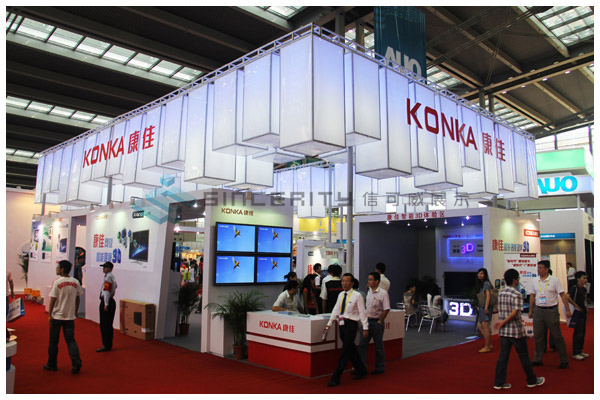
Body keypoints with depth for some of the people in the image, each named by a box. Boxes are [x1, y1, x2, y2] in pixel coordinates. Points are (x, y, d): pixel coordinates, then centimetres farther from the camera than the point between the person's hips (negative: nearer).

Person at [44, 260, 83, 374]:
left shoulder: (57, 282, -12)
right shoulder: (76, 282, 2)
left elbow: (52, 300, -11)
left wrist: (50, 315, -3)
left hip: (57, 316, -3)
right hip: (70, 316, 4)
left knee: (54, 341, 11)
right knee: (71, 340, 7)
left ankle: (52, 364, 23)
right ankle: (76, 362, -8)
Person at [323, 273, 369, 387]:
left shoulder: (357, 296, -8)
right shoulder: (341, 295, 10)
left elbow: (362, 312, -8)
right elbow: (335, 310, 13)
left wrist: (365, 328, -9)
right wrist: (329, 324, 9)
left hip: (351, 324, -7)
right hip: (342, 324, 7)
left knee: (345, 352, -5)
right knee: (351, 350, 16)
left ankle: (336, 378, -2)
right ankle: (361, 371, 36)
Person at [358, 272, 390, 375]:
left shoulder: (383, 293, -13)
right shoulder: (369, 292, 8)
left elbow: (386, 309, -16)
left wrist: (379, 322, -14)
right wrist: (365, 319, 12)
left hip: (377, 322, -6)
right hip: (367, 321, 7)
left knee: (378, 346, 8)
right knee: (362, 344, 4)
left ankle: (380, 368, 22)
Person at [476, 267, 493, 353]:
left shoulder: (486, 283, -10)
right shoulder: (480, 283, 17)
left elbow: (488, 295, -18)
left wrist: (486, 307, -23)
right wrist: (482, 307, 17)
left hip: (485, 307, -10)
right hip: (481, 307, 10)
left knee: (485, 326, -5)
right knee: (479, 326, 12)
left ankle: (487, 347, 1)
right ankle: (488, 344, 19)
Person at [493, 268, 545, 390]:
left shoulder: (501, 293, 7)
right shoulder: (516, 294, -14)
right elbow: (515, 313, -22)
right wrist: (503, 323, -14)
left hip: (504, 331, 6)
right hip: (516, 331, -6)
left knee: (503, 356, 8)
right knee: (524, 356, 11)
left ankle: (499, 382, 9)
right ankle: (532, 380, 27)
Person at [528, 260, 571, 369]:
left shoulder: (554, 280, -5)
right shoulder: (534, 280, 5)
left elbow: (562, 295, -4)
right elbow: (532, 296, 11)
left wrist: (567, 310, -8)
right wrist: (530, 311, 12)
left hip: (551, 310, -4)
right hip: (538, 310, 4)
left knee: (557, 336, 3)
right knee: (538, 336, 8)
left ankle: (564, 360, 16)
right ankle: (537, 359, 17)